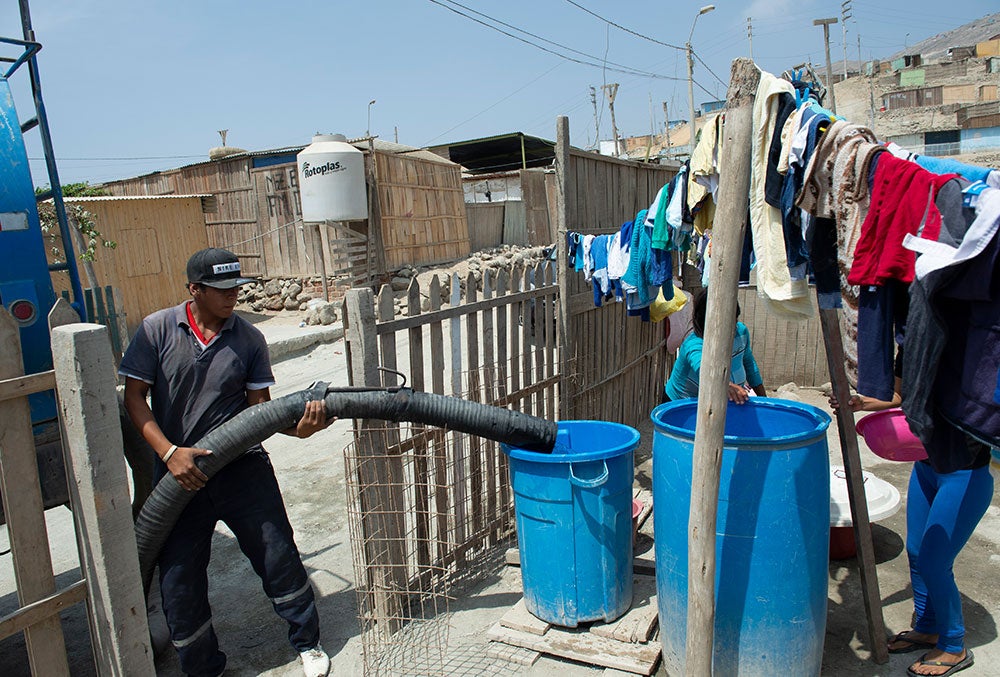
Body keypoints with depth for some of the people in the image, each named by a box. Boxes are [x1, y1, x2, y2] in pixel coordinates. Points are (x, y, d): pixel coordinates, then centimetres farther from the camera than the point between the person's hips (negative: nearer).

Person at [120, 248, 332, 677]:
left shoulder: (248, 338, -1)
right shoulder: (157, 329, -4)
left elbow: (260, 405, -1)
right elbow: (134, 398, -4)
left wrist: (296, 427, -21)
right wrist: (169, 452, -15)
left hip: (243, 467, 0)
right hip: (179, 472, 0)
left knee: (278, 553, 2)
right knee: (178, 579, 7)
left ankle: (307, 643, 26)